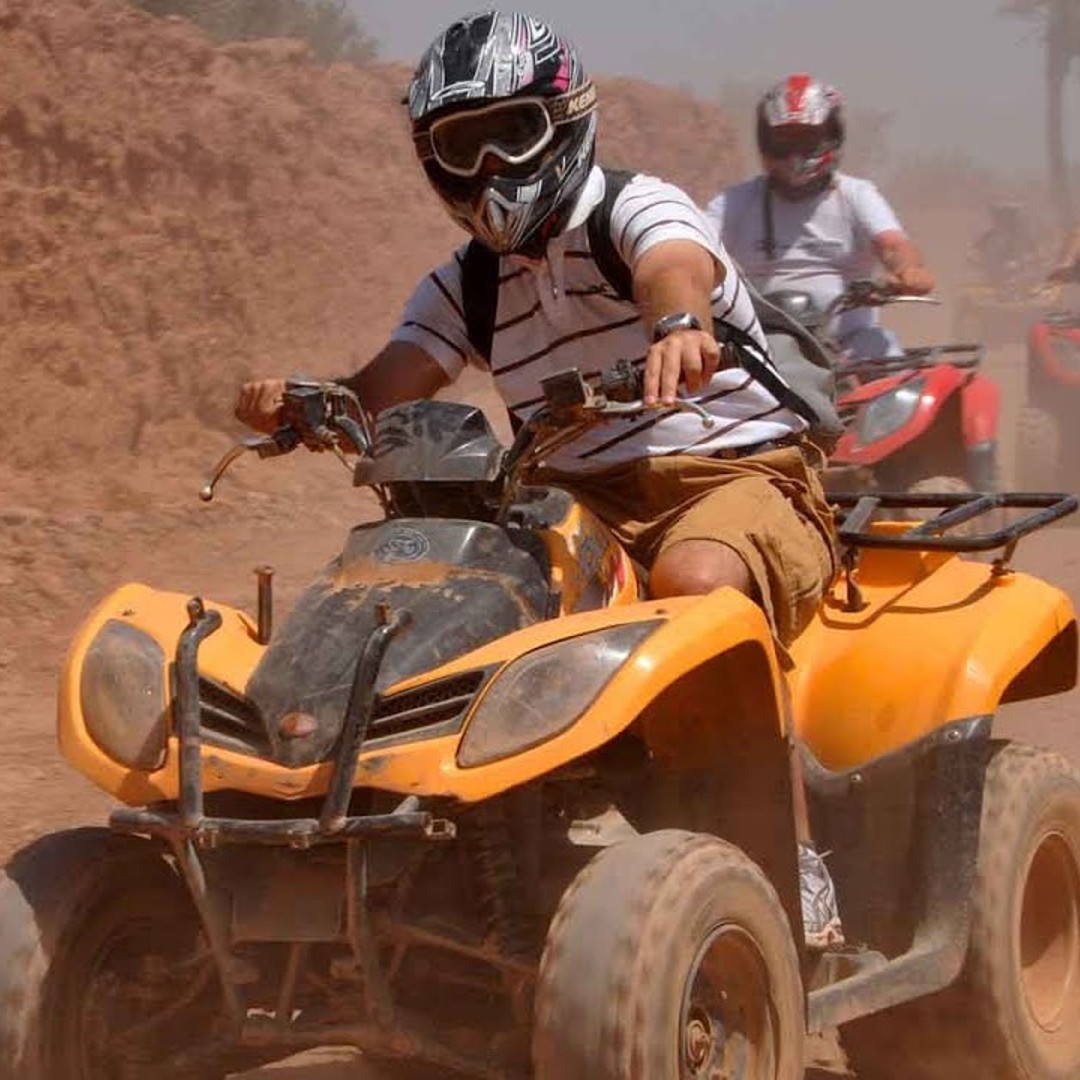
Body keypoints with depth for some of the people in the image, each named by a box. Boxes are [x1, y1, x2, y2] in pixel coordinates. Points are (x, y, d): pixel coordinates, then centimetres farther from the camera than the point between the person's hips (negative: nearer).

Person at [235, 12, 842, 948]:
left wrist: (677, 321, -55)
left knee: (696, 578, -39)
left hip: (740, 473, -5)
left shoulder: (638, 209, -5)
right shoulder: (466, 289, 13)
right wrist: (298, 405, -24)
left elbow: (675, 265, -30)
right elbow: (382, 393, 0)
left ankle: (794, 861, -29)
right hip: (590, 505, 6)